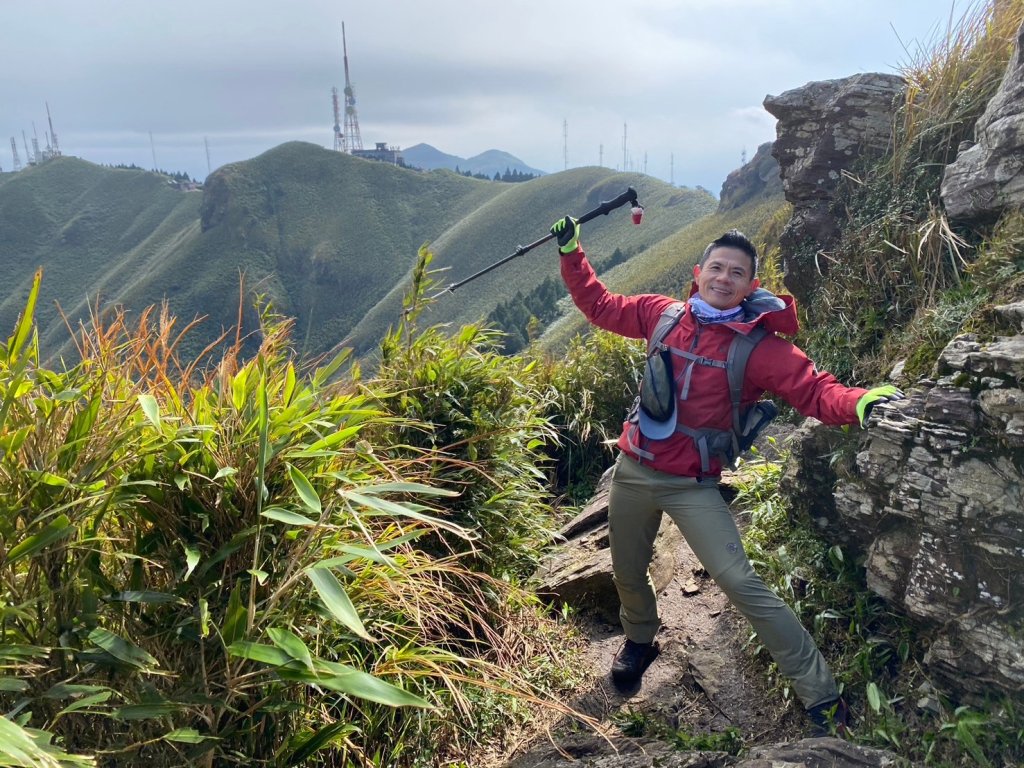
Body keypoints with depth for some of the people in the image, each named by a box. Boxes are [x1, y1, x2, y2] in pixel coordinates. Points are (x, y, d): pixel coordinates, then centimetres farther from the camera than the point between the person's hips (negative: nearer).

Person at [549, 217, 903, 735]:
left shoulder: (758, 346, -11)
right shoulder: (663, 315, 0)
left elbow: (815, 391, -19)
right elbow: (600, 306, 12)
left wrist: (860, 402, -39)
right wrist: (571, 253, 9)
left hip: (692, 486, -4)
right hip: (632, 472, 4)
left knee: (742, 585, -13)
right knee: (627, 573, 20)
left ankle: (822, 698, 2)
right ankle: (640, 641, 53)